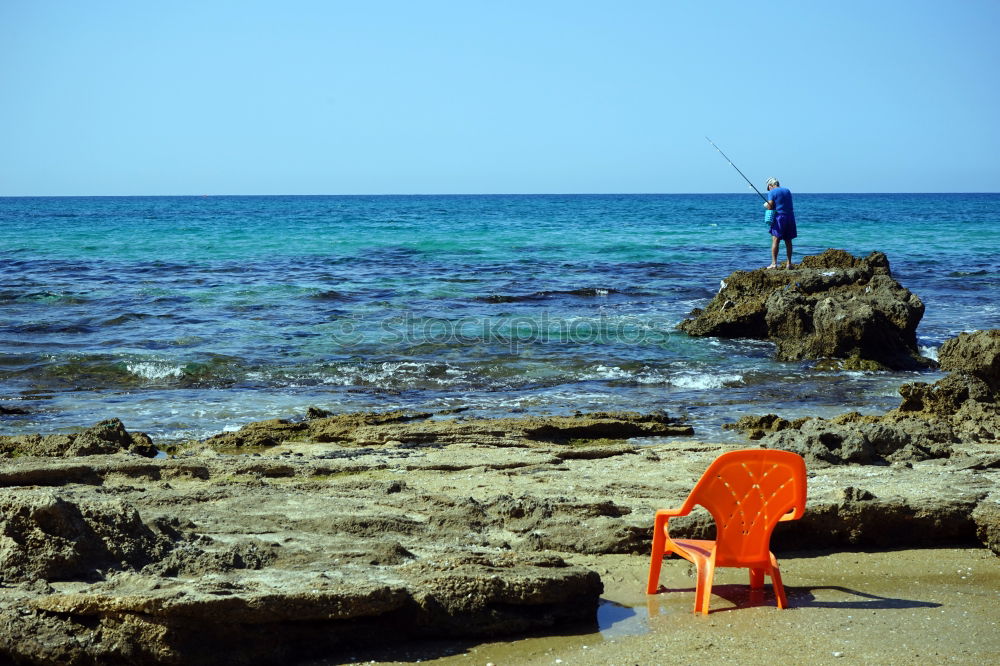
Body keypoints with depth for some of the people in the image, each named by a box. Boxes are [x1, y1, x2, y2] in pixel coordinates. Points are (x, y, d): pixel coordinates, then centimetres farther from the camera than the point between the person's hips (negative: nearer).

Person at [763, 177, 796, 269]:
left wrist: (766, 205, 10)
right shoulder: (787, 190, 14)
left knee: (775, 240, -5)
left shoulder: (772, 192, -5)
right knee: (788, 241, 10)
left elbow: (770, 207, -12)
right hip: (790, 217, 6)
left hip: (779, 217, -6)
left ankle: (774, 263, -12)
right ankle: (789, 263, 12)